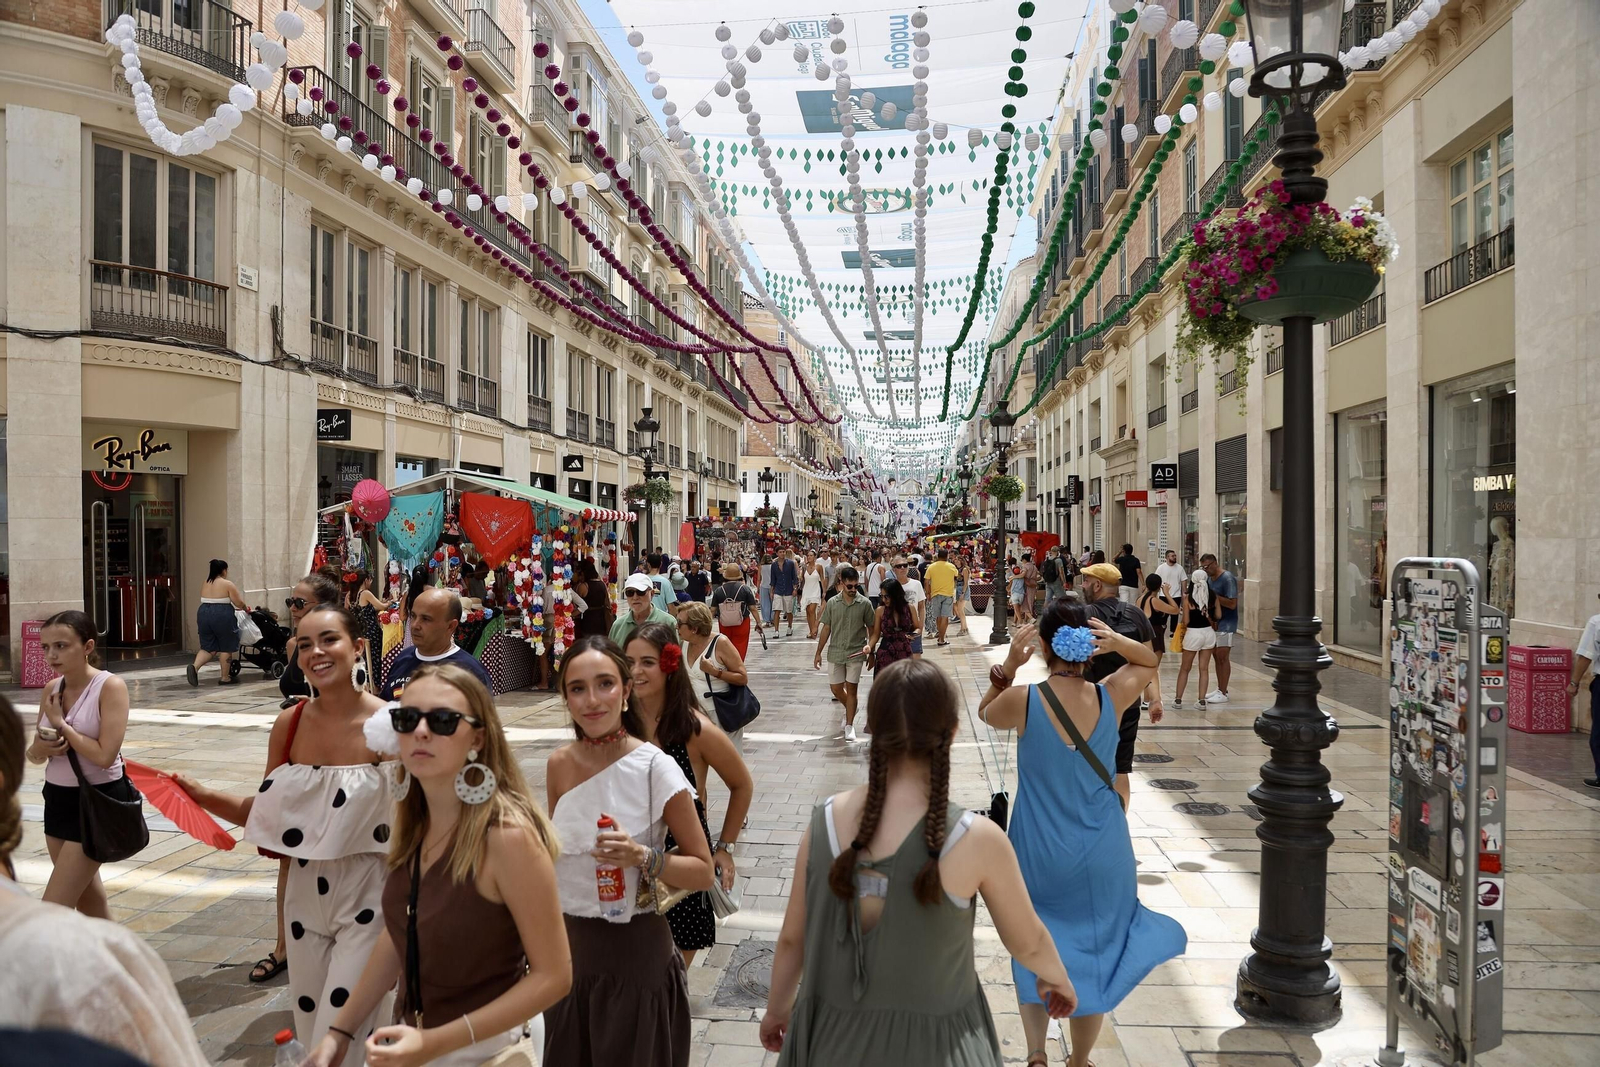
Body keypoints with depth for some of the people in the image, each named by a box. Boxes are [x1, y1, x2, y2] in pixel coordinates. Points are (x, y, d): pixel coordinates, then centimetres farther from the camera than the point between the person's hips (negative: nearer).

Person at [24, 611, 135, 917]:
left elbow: (105, 755, -24)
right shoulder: (52, 689, 3)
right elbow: (34, 754, 12)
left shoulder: (110, 687, -16)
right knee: (85, 896, 18)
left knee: (52, 911, -5)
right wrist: (39, 749, -12)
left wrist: (60, 723, -15)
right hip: (58, 798, 7)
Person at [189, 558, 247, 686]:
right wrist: (245, 609, 15)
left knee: (207, 647, 12)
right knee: (226, 647, 5)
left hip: (204, 614, 6)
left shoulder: (205, 584, 14)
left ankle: (194, 667, -12)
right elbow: (239, 603, -6)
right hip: (222, 617, -6)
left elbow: (207, 602, 18)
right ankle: (225, 678, 10)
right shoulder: (228, 584, -6)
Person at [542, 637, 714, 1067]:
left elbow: (703, 872, -12)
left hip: (636, 953, -4)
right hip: (567, 946, 4)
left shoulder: (655, 769, -17)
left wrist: (642, 857, -28)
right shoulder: (559, 765, -3)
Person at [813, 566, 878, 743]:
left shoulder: (865, 604, -6)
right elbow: (826, 629, 6)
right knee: (835, 688, 9)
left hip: (855, 653, -2)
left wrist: (869, 645, -18)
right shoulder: (832, 603, -1)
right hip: (835, 652, 2)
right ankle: (849, 710, 38)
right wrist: (818, 652, 7)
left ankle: (849, 725, 11)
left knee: (851, 688, 0)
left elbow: (872, 629, 1)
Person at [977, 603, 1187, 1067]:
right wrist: (1118, 642, -10)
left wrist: (1008, 667, -7)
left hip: (1039, 855, -1)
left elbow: (986, 712, 6)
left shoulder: (1022, 700, -17)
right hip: (1102, 856, 2)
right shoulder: (1110, 697, -11)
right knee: (1094, 954, 19)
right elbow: (1149, 660, 9)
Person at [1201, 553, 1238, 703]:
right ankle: (1220, 689, 23)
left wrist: (1214, 596, -24)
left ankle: (1223, 694, 1)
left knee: (1222, 657, -5)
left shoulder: (1227, 578, -16)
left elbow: (1232, 604, -22)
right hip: (1213, 622, 8)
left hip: (1225, 624, -8)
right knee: (1216, 656, 13)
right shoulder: (1209, 578, 8)